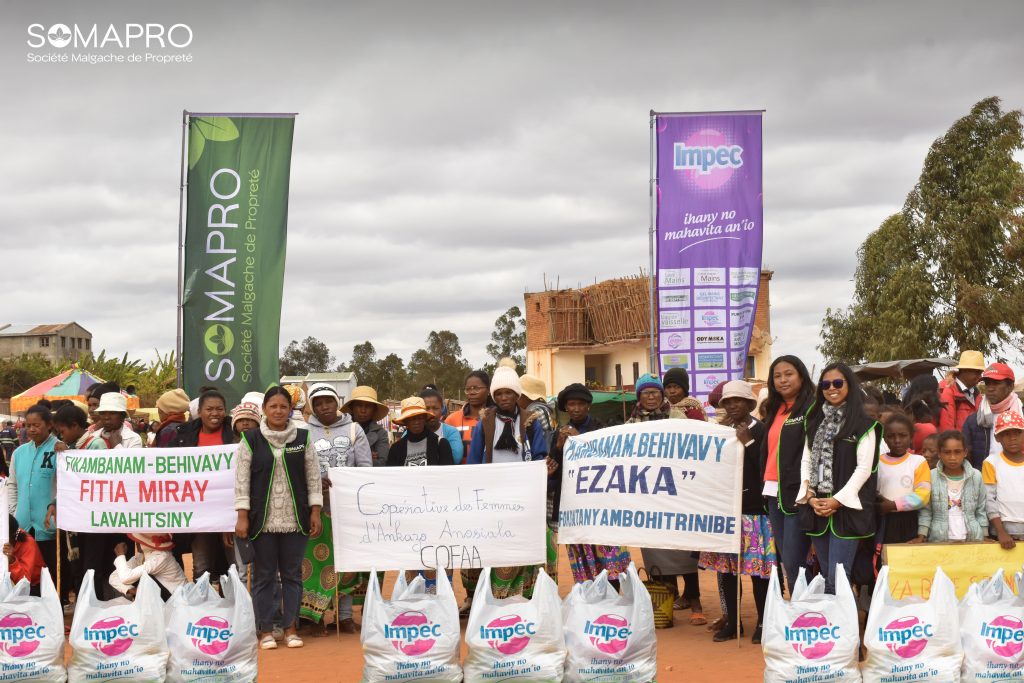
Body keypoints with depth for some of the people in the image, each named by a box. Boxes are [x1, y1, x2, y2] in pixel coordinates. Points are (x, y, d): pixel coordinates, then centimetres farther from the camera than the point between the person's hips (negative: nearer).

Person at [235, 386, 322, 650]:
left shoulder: (303, 438, 4)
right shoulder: (251, 440, 0)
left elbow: (313, 477, 6)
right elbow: (242, 480, -1)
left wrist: (315, 512, 1)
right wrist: (242, 517, -6)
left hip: (295, 519, 1)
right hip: (263, 519, -1)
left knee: (292, 574, 6)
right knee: (264, 575, 5)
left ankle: (290, 628, 16)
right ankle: (266, 630, 14)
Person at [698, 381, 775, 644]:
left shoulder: (762, 431, -3)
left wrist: (748, 442, -16)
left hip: (755, 509, -5)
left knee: (758, 567, -2)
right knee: (725, 566, 7)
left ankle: (762, 623, 12)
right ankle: (731, 622, 18)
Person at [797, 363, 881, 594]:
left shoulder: (864, 423, -3)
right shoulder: (816, 422, 15)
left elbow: (864, 468, -8)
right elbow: (806, 460, 12)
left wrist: (837, 500, -13)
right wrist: (809, 496, -3)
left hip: (846, 507, -5)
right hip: (816, 508, 5)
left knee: (837, 581, -10)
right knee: (825, 574, 11)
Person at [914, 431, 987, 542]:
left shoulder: (976, 476, 0)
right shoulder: (930, 477, -4)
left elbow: (981, 511, 7)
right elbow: (925, 511, -1)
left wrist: (984, 537, 3)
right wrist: (921, 536, -9)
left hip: (972, 539, 1)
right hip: (939, 540, -1)